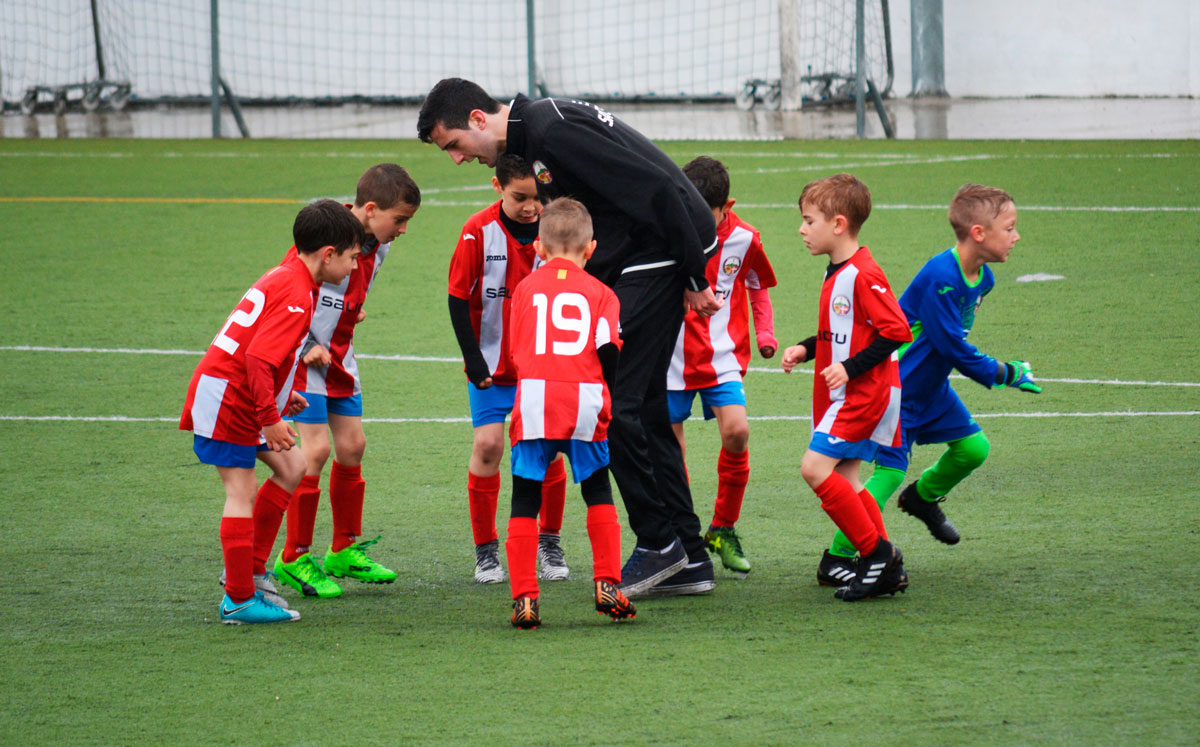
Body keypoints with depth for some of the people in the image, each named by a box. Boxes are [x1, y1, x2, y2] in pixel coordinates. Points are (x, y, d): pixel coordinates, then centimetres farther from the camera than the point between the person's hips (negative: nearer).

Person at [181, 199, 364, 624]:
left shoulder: (283, 279, 13)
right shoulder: (295, 295, -19)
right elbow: (258, 358, -27)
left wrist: (280, 397, 20)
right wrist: (270, 418, -23)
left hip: (243, 398, 10)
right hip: (225, 399, -10)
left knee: (291, 469, 12)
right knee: (242, 493, -8)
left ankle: (247, 572, 15)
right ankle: (240, 600, -5)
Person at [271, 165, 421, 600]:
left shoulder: (377, 246, 2)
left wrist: (351, 313, 8)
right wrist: (306, 347, -20)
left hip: (339, 354, 8)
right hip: (303, 354, -8)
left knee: (352, 445, 9)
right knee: (315, 449, -12)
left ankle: (345, 550, 21)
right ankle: (294, 559, -4)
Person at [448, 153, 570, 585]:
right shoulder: (479, 232, -13)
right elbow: (458, 299, -7)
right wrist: (473, 360, -10)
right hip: (491, 364, -2)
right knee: (488, 444, -8)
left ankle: (549, 542, 17)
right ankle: (486, 550, 4)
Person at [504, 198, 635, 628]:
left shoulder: (526, 288, 16)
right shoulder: (599, 293, 12)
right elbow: (608, 349, 1)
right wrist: (607, 399, 13)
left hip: (534, 399, 0)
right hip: (584, 400, 0)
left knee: (525, 502, 4)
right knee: (598, 495, 17)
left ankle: (524, 598, -3)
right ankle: (607, 584, 10)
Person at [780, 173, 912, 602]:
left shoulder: (863, 276, -18)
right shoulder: (836, 274, 14)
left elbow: (896, 331, -22)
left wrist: (850, 368, -23)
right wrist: (806, 351, 11)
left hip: (865, 391, -10)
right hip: (843, 394, 10)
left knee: (815, 467, -16)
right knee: (843, 481, 8)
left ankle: (877, 552, -11)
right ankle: (887, 570, 11)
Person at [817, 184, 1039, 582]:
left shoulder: (982, 278, 2)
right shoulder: (940, 277, -28)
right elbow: (954, 347, -25)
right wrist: (1006, 374, -15)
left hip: (931, 386, 9)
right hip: (896, 387, -9)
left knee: (973, 447, 7)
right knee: (889, 470, -14)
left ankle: (923, 497, 35)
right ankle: (835, 560, -8)